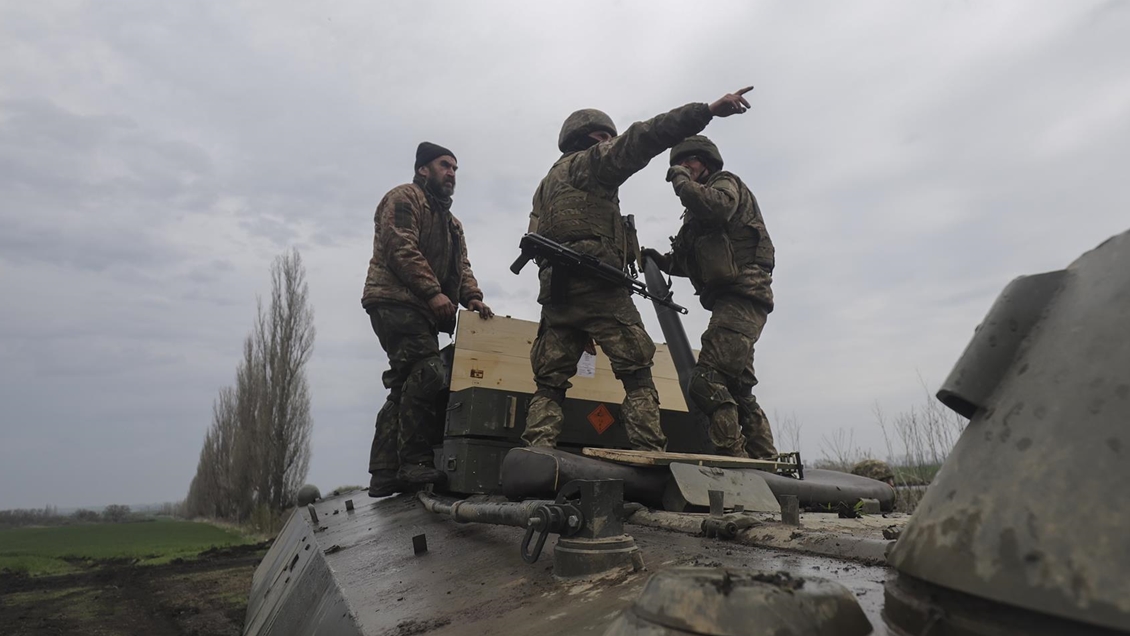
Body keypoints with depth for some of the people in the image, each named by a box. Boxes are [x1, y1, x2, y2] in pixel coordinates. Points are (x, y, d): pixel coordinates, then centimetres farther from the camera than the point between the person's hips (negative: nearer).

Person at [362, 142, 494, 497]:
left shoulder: (451, 223, 29)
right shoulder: (404, 198, 3)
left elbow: (461, 266, 19)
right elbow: (402, 248, -12)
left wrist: (472, 296, -2)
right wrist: (433, 292, -21)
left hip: (421, 311, 9)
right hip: (396, 302, -9)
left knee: (406, 387, 5)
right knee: (428, 374, -21)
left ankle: (384, 475, 8)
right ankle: (414, 462, -16)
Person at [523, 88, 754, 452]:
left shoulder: (547, 184, 32)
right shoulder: (589, 162, 9)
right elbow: (640, 140, -6)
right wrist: (709, 110, -12)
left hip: (555, 288, 8)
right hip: (596, 284, -7)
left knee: (550, 383, 4)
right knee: (637, 373, -7)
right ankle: (650, 451, -15)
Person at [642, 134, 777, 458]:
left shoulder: (726, 182, 5)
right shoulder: (696, 215, 29)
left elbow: (716, 206, -20)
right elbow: (696, 262, 25)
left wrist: (683, 181, -7)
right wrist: (663, 260, 9)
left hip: (742, 298, -10)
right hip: (729, 302, 10)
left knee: (707, 381, -21)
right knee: (738, 389, 11)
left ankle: (734, 454, -19)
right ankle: (765, 458, 17)